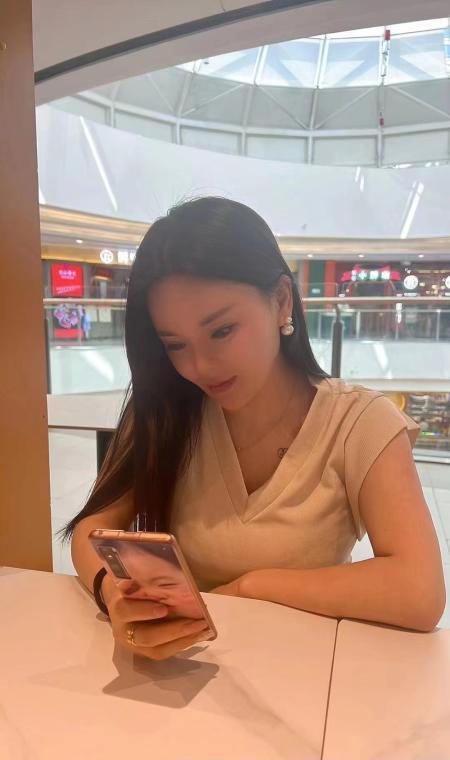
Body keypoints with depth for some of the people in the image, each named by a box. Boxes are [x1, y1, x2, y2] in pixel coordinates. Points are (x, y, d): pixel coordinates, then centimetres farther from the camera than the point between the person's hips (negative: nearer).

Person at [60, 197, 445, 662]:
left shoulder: (359, 423, -13)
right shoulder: (164, 411, -5)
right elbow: (93, 528, -7)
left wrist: (247, 585, -16)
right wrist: (115, 591, -26)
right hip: (185, 663, 2)